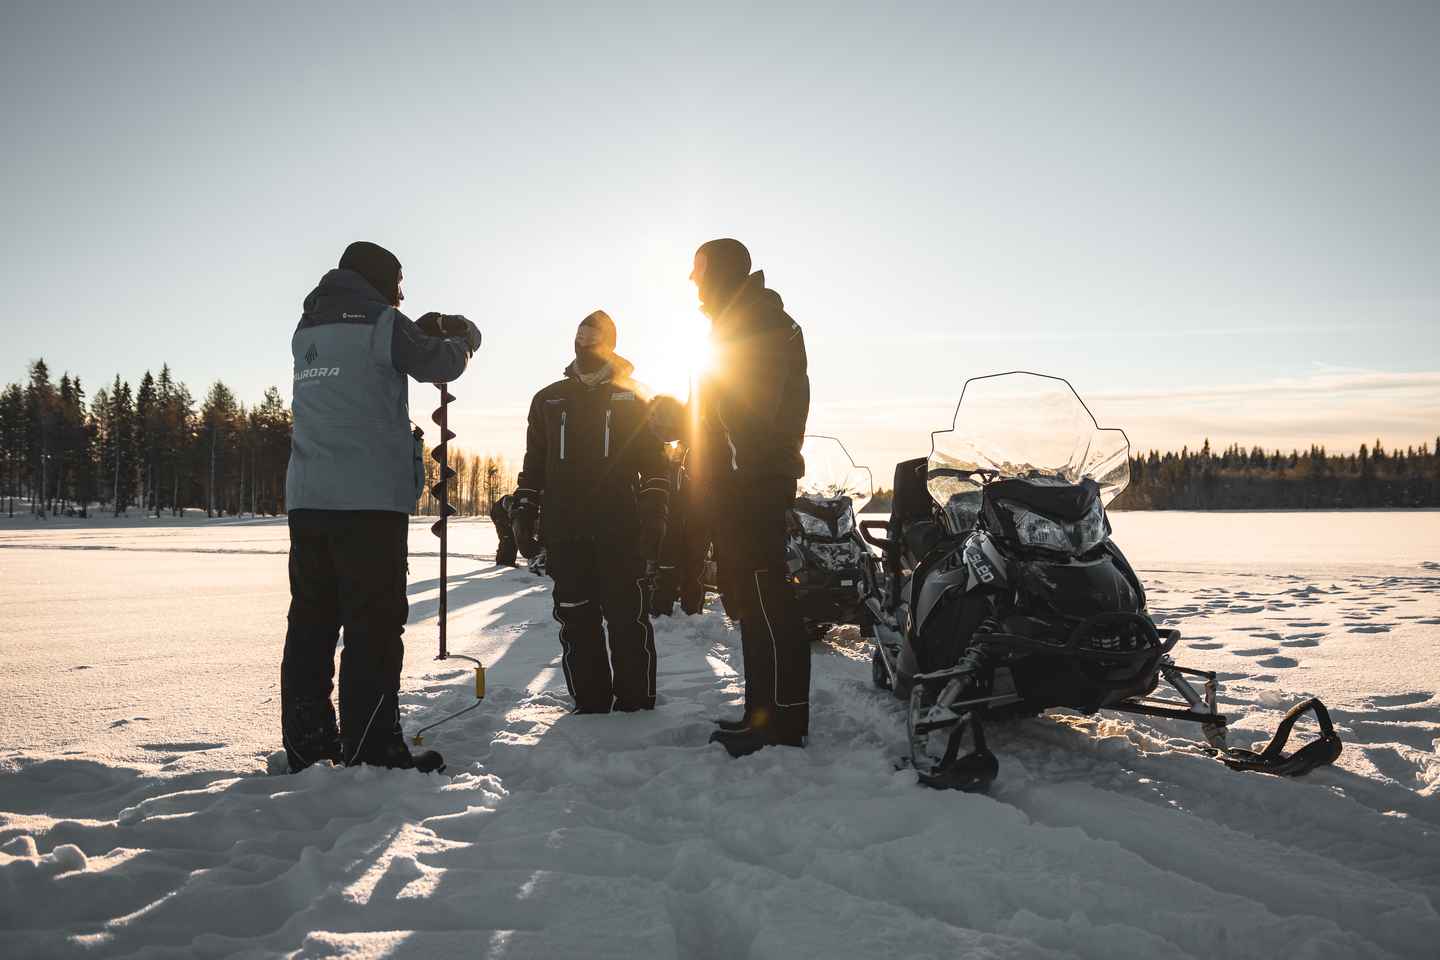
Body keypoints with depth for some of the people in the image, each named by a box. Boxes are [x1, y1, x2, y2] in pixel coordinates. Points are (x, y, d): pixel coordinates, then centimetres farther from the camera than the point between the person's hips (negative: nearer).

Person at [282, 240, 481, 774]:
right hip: (369, 496, -7)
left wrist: (427, 331, 23)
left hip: (306, 496, 7)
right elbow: (442, 364, 3)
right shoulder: (381, 323, -4)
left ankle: (307, 745, 14)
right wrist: (462, 341, 24)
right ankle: (372, 751, -4)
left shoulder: (307, 331, 16)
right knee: (374, 625, -4)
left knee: (312, 621, 10)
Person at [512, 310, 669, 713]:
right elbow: (533, 465, 18)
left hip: (621, 530, -2)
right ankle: (590, 705, 10)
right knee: (577, 622, 2)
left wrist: (654, 517, -5)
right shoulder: (549, 400, 18)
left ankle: (635, 706, 4)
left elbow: (655, 464, 6)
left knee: (628, 619, -4)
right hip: (564, 532, 3)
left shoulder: (633, 399, 11)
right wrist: (524, 515, 9)